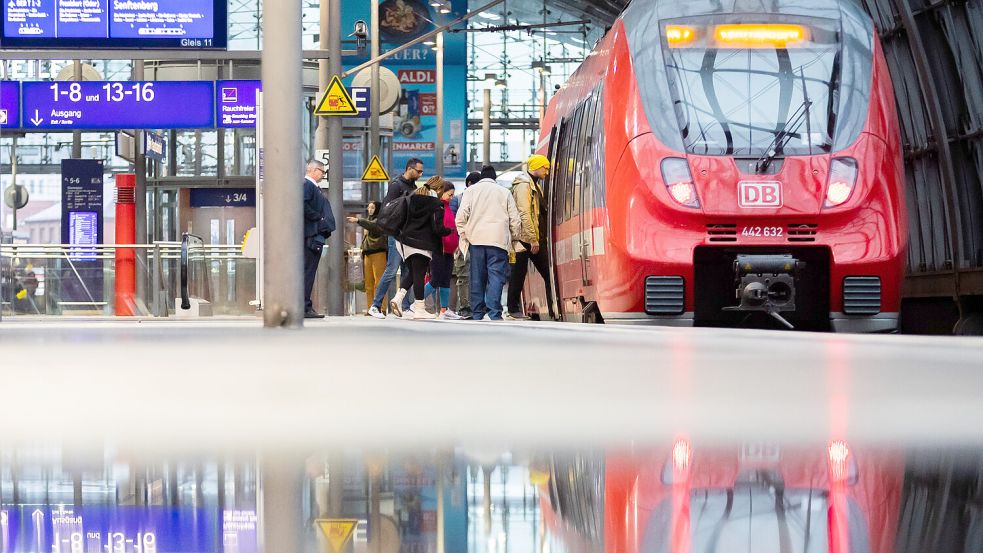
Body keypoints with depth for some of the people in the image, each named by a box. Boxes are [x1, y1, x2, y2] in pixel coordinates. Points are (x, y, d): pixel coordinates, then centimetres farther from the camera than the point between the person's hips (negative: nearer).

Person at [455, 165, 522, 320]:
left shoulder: (471, 190, 10)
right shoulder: (504, 192, 12)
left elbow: (461, 216, -1)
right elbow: (515, 220, 9)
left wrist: (463, 235, 10)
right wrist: (513, 237, 22)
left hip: (476, 239, 1)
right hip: (498, 240, -1)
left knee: (477, 278, 6)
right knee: (496, 277, -6)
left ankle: (477, 314, 7)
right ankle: (494, 314, -18)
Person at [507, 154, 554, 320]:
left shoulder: (535, 185, 20)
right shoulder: (523, 185, -10)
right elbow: (524, 214, -18)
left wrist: (539, 238, 15)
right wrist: (533, 240, -20)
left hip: (536, 239, 9)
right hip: (525, 238, -9)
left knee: (548, 273, 3)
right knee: (519, 274, -1)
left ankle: (554, 310, 2)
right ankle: (513, 309, 5)